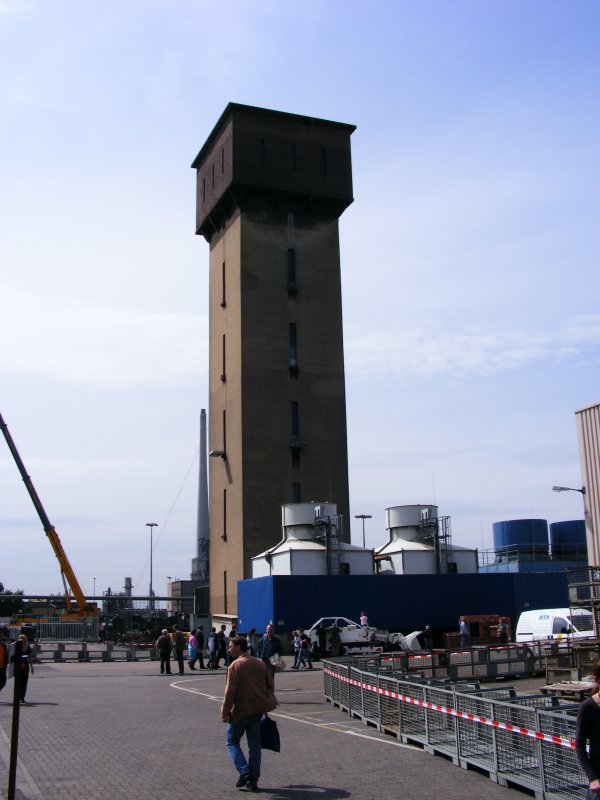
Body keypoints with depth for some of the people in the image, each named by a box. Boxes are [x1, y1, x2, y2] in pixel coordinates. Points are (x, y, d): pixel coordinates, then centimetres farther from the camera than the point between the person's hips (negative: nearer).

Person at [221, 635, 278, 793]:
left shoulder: (235, 665, -11)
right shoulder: (260, 663, 8)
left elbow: (230, 691, -16)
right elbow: (270, 685, 12)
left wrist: (225, 711, -10)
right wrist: (269, 702, 22)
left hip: (241, 710, -6)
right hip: (258, 709, 6)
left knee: (232, 742, 10)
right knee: (255, 745, 11)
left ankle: (244, 772, -6)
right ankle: (253, 780, 12)